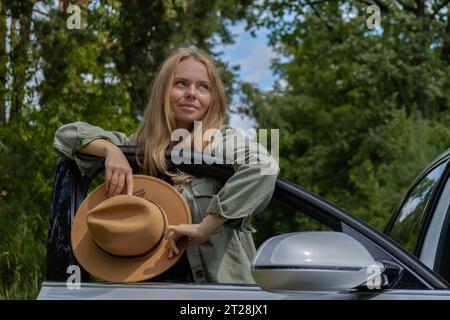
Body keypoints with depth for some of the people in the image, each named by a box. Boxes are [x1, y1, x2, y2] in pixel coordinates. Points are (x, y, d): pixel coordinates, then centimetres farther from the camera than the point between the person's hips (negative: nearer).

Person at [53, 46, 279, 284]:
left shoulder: (222, 141, 1)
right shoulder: (138, 148, 13)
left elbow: (264, 167, -19)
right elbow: (67, 134, 15)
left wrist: (203, 229, -19)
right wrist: (111, 150, -4)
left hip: (220, 280, -3)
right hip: (148, 279, 3)